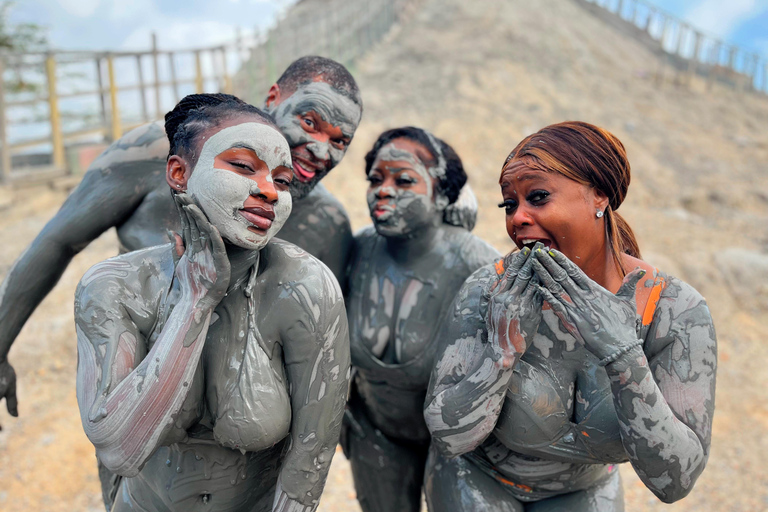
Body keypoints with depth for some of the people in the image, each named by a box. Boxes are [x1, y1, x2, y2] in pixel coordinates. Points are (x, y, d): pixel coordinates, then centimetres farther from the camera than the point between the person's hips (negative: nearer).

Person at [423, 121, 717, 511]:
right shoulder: (488, 293, -25)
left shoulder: (676, 311, -23)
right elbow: (448, 436, -22)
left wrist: (623, 355, -37)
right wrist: (503, 350, -36)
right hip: (477, 478, -1)